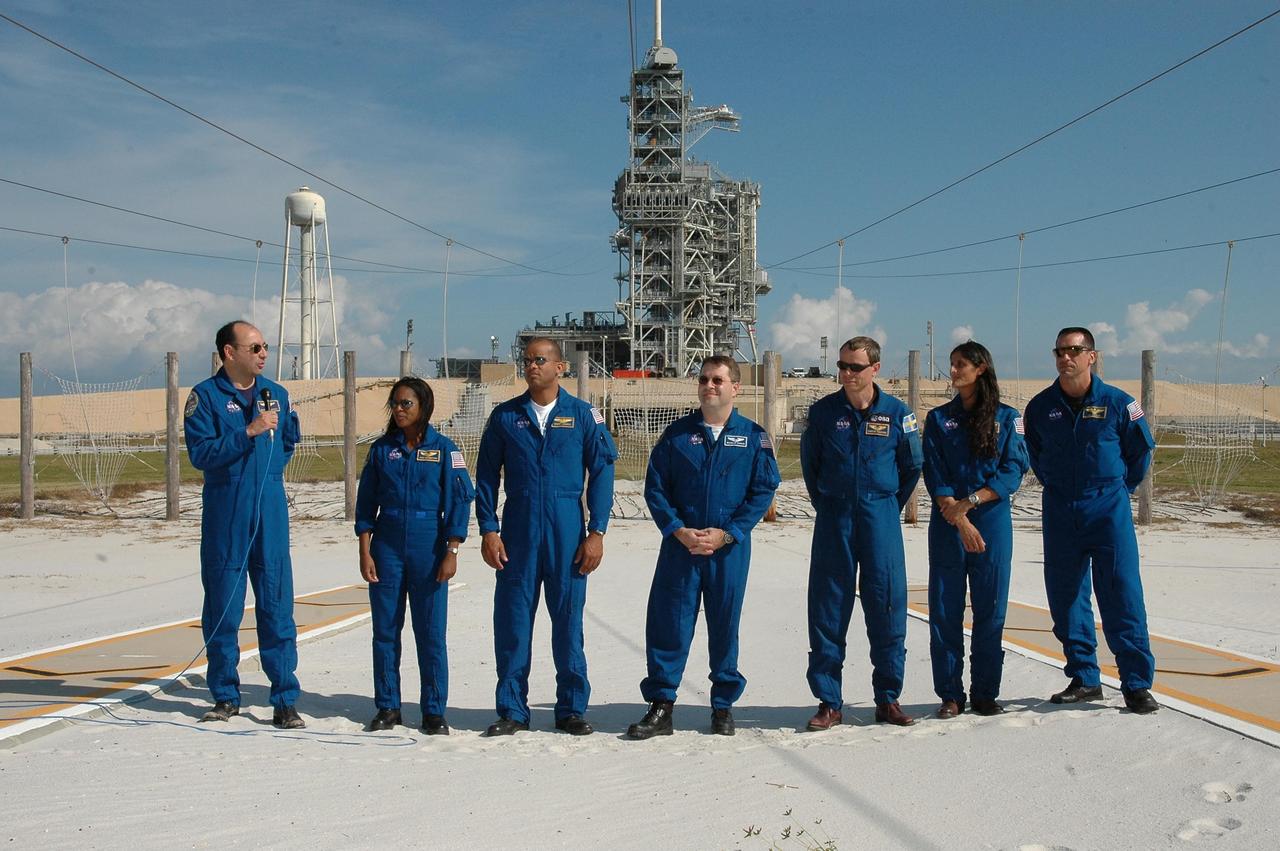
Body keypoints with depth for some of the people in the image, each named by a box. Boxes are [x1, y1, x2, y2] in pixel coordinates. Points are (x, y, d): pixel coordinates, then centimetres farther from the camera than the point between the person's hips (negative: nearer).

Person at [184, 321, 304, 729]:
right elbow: (200, 453, -13)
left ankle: (285, 700, 5)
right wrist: (249, 432, -20)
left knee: (277, 608, 0)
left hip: (271, 515, 2)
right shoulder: (204, 396, -2)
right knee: (222, 610, 5)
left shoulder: (276, 393, 10)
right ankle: (225, 696, 19)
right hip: (224, 518, -2)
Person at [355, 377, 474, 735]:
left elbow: (459, 502, -1)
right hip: (387, 547, 3)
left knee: (431, 632, -1)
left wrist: (451, 552, -7)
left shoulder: (443, 449, 0)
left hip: (429, 547, -2)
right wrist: (365, 552, 1)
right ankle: (387, 707, 16)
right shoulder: (382, 448, 7)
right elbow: (366, 503, 9)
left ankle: (434, 711, 8)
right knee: (385, 629, 5)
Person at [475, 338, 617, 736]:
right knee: (512, 621, 2)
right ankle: (512, 710, 12)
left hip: (567, 532, -1)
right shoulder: (505, 416, 6)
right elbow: (486, 476, 7)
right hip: (518, 529, 1)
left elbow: (602, 473, 2)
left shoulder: (584, 415, 3)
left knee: (568, 621, 4)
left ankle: (572, 708, 15)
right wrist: (488, 530, -1)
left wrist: (596, 532, -5)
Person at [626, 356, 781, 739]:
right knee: (668, 623, -2)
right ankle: (661, 706, 7)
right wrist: (678, 530, -10)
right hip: (680, 545, 1)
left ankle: (723, 706, 21)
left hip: (730, 548, 0)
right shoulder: (677, 433, 4)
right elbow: (655, 487, 3)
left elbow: (763, 490, -1)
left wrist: (727, 533, -10)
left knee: (725, 625, 8)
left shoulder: (753, 436, 2)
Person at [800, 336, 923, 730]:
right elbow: (809, 464, 12)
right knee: (826, 609, 0)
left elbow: (912, 466, 12)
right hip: (833, 518, 1)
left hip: (880, 516, 0)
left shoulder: (897, 413, -1)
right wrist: (826, 506, 11)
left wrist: (890, 507, 11)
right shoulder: (823, 411, 0)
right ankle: (829, 701, 8)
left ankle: (888, 698, 13)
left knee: (887, 605, 1)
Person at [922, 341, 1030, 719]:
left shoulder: (1007, 418, 6)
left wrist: (969, 502, -14)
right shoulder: (939, 418, 7)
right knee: (945, 611, 0)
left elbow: (1013, 471, -3)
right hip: (948, 523, 1)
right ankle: (950, 695, 8)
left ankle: (985, 693, 13)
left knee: (990, 610, 2)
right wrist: (961, 522, -13)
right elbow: (934, 476, -1)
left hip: (993, 521, 0)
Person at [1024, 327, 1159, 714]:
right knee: (1065, 597, 6)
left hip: (1108, 508, -3)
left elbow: (1142, 449, 9)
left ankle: (1137, 684, -1)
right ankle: (1083, 679, 18)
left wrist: (1119, 487, 10)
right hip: (1059, 511, 3)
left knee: (1122, 595, -6)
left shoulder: (1117, 402, -5)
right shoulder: (1040, 406, 2)